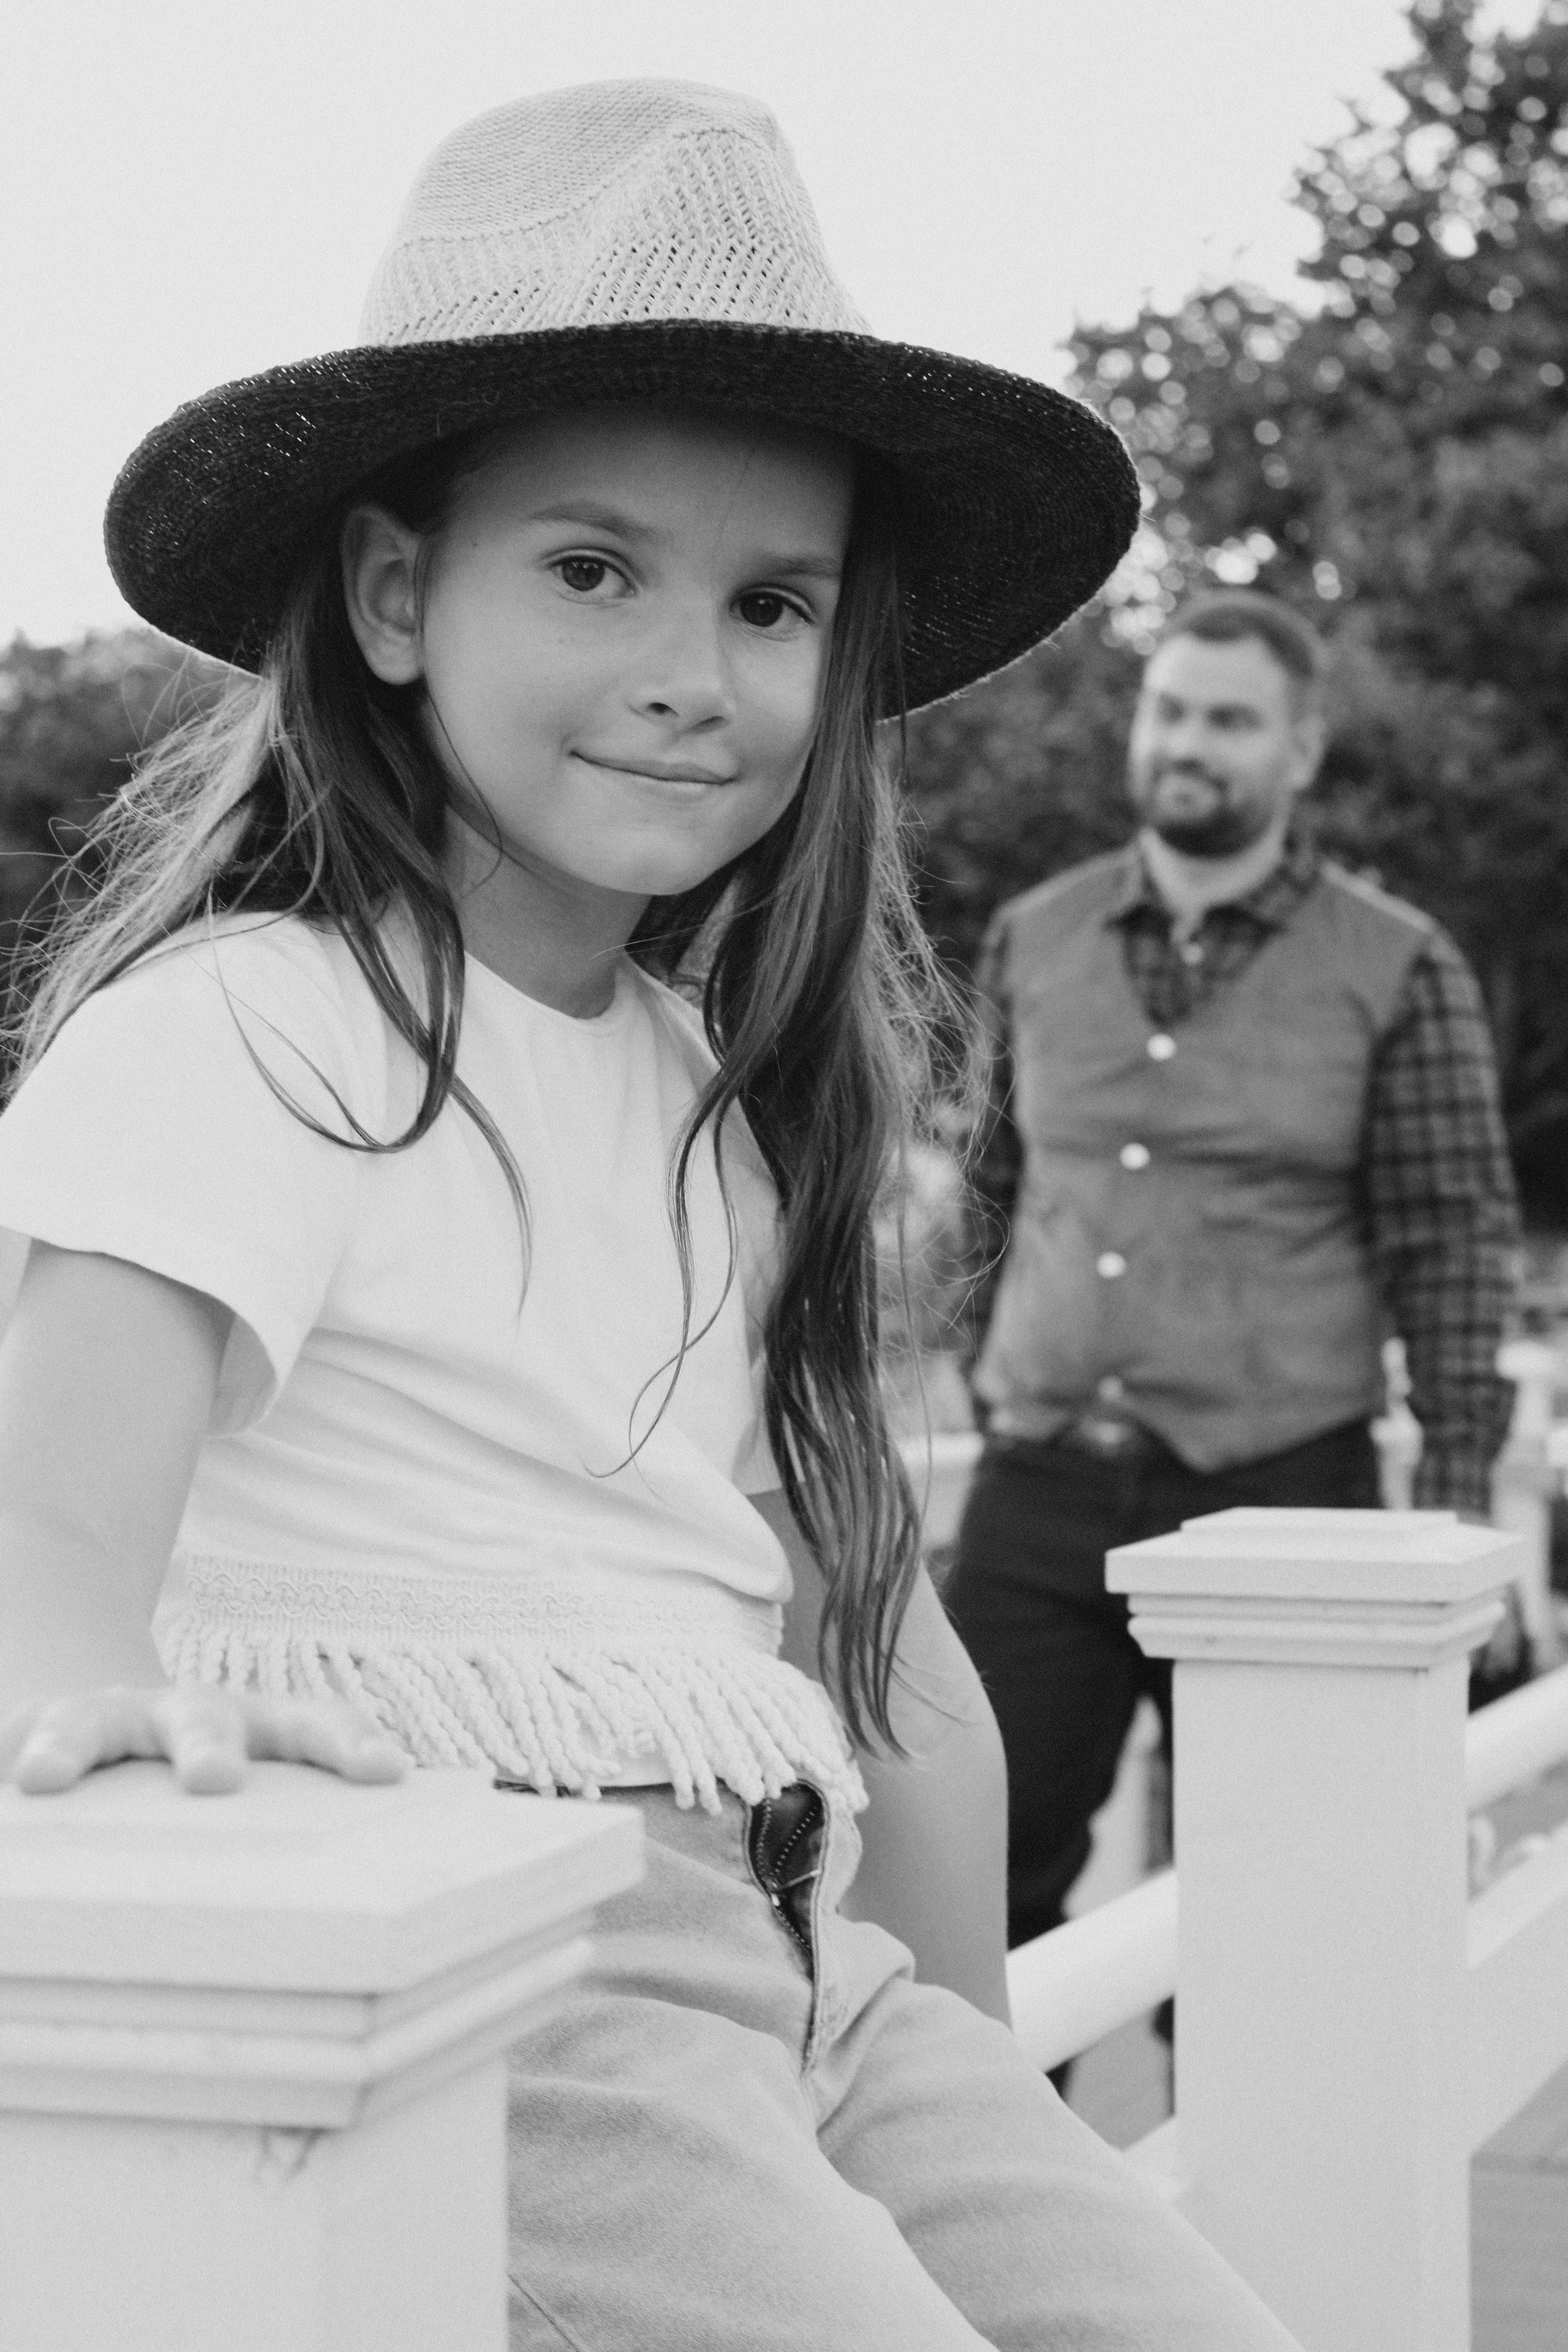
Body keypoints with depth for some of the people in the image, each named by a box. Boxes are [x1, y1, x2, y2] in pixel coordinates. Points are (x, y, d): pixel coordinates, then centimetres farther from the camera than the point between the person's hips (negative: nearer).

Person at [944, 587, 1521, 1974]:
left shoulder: (1398, 973, -2)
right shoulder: (1034, 940, 9)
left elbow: (1455, 1241, -3)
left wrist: (1457, 1503, -8)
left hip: (1276, 1499, -3)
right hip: (1040, 1497, 3)